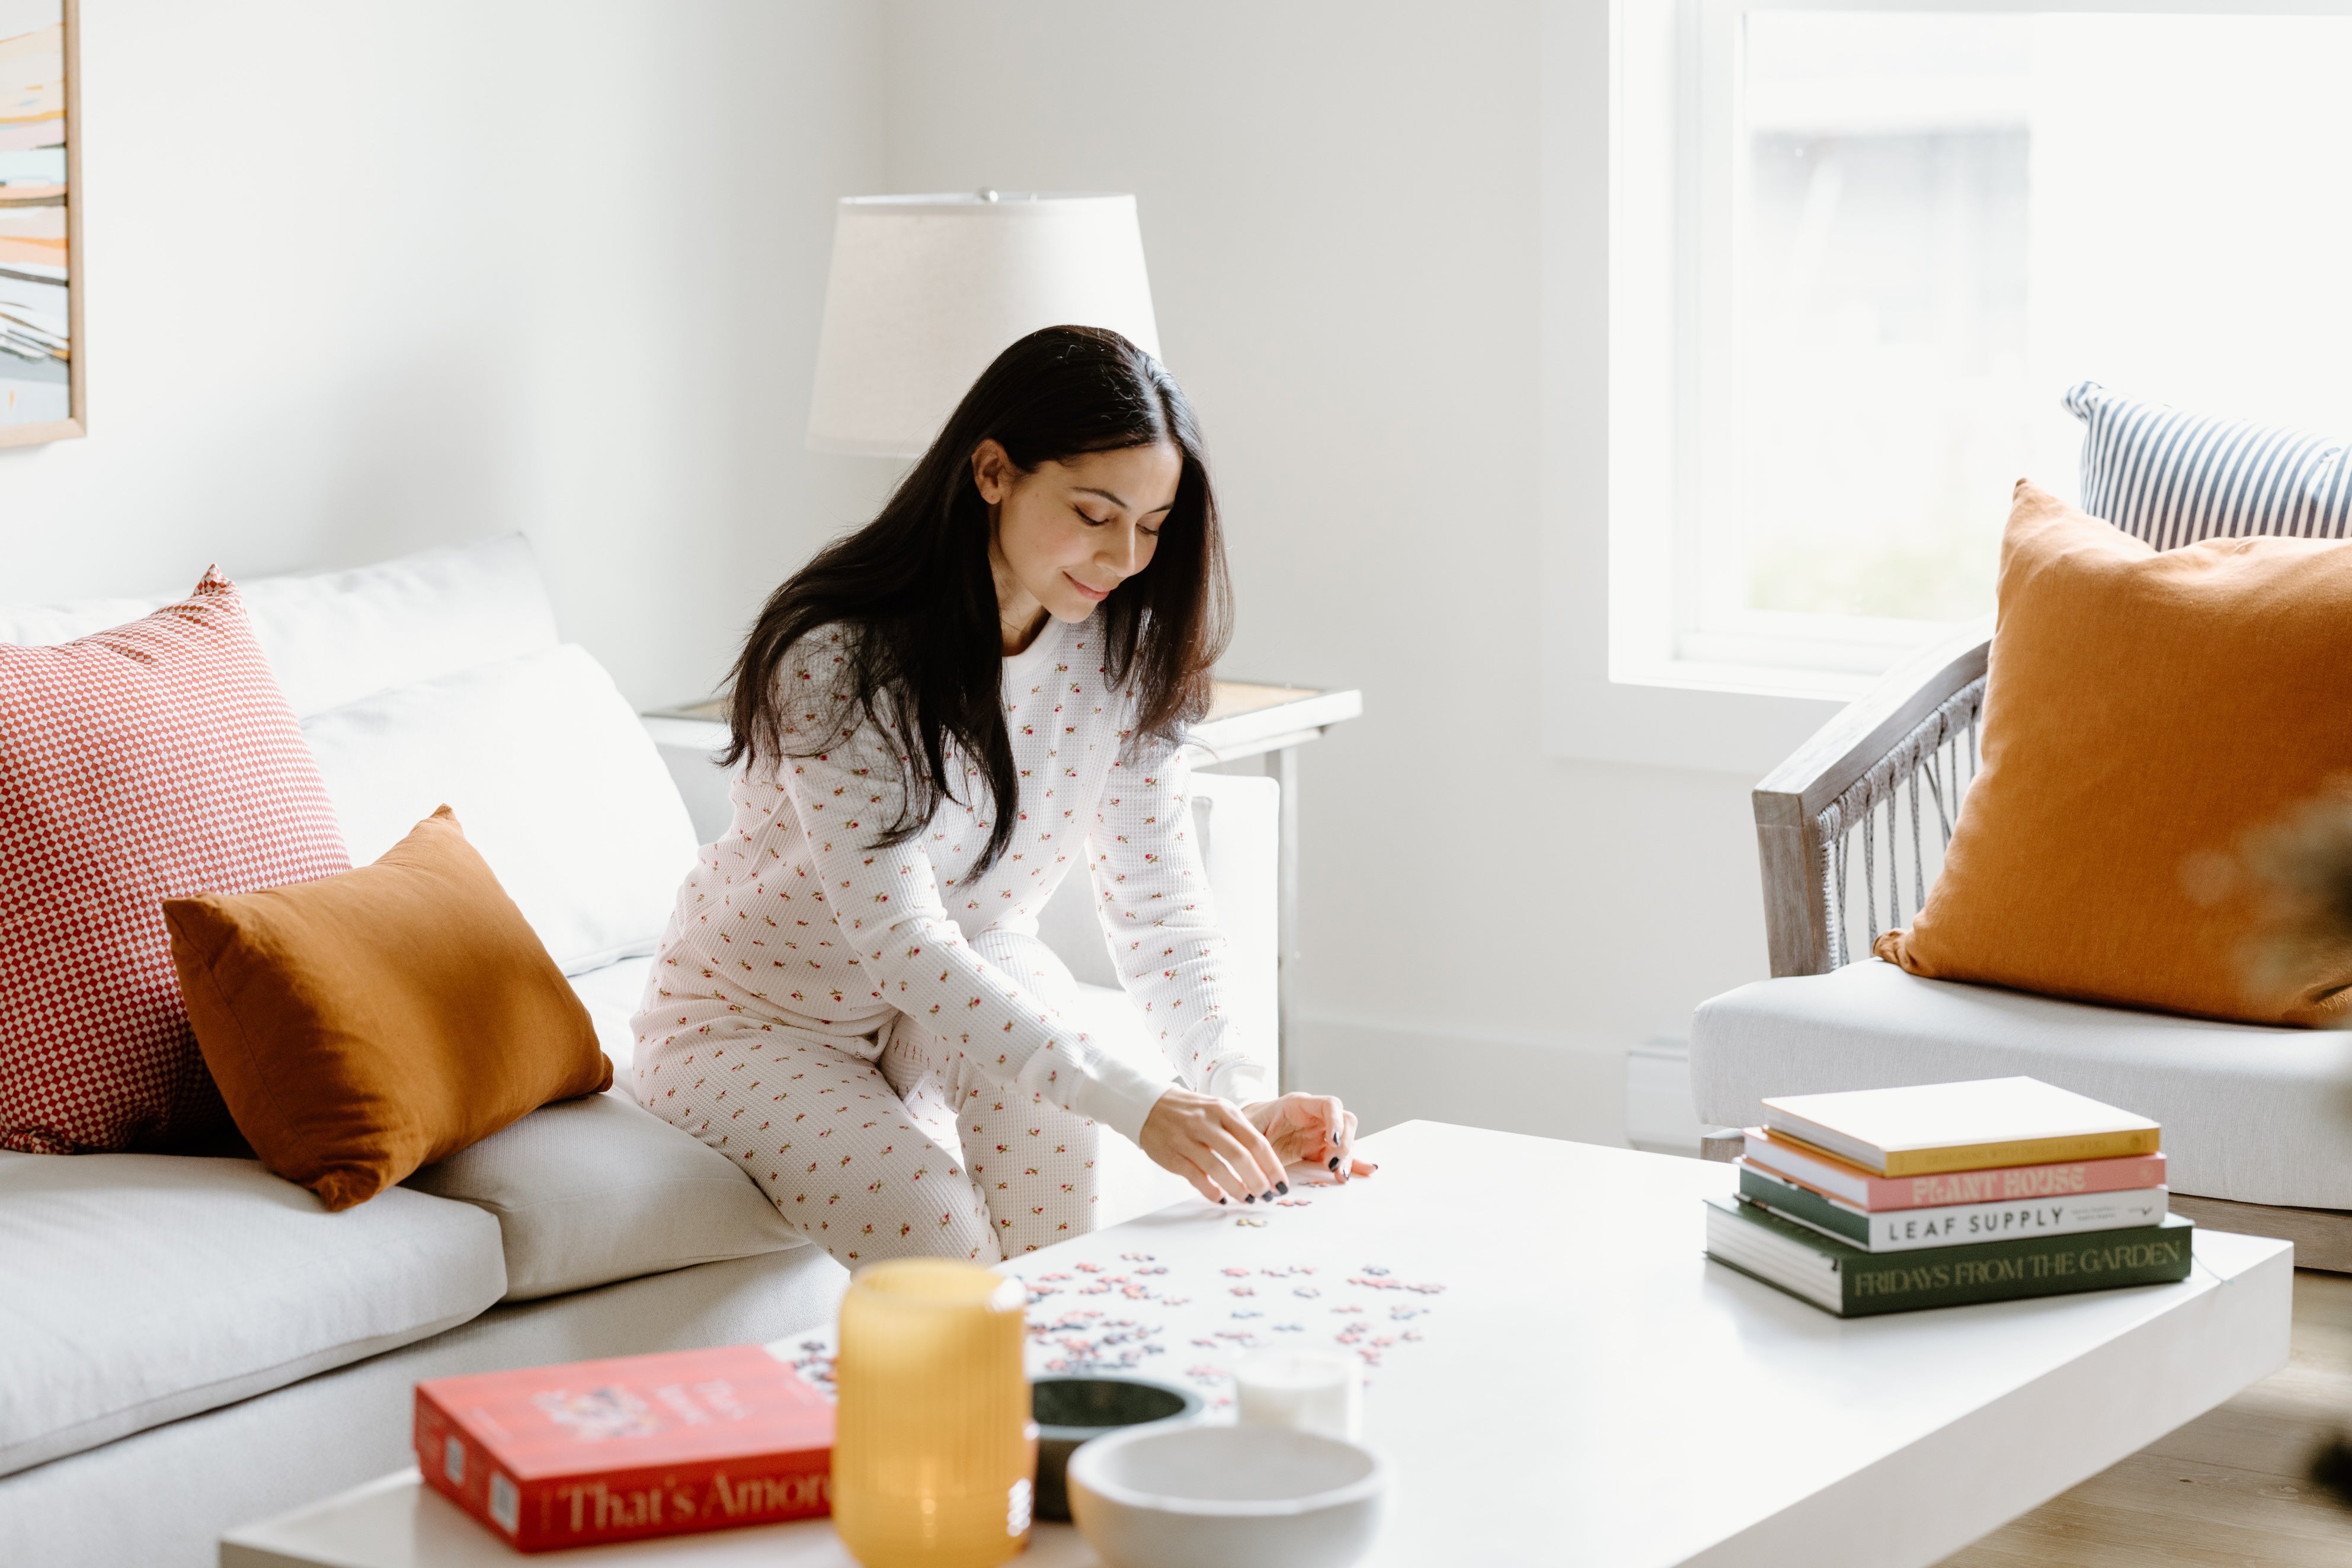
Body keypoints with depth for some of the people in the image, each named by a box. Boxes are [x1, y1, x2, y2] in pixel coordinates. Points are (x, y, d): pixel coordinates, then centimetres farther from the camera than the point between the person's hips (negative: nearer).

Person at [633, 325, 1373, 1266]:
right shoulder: (837, 659, -28)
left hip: (955, 1003, 5)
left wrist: (1244, 1099, -28)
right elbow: (898, 942, -33)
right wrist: (1136, 1105, -41)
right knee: (935, 1231, -29)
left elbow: (1159, 908, -10)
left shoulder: (1120, 652, -9)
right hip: (753, 1027, -5)